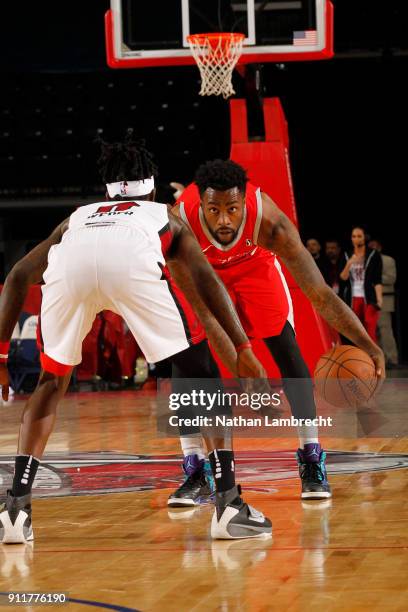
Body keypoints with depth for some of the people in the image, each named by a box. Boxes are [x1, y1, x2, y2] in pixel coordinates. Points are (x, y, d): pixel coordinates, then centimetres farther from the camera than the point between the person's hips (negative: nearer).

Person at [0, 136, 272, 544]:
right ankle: (228, 504, 7)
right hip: (133, 264, -2)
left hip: (69, 266, 2)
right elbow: (204, 277, 21)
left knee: (52, 381, 24)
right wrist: (242, 349, 16)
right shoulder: (166, 217, 40)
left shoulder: (78, 216, 44)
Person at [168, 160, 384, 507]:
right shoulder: (180, 222, -41)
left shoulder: (268, 221, -40)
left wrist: (367, 344, -48)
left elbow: (319, 293, -39)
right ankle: (196, 470, -4)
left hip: (253, 262, 0)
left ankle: (311, 460, -1)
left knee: (286, 347, -9)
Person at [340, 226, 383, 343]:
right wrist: (349, 264, -11)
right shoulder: (347, 256, 12)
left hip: (369, 298, -3)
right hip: (353, 299, 3)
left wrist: (379, 299, -12)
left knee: (370, 332, -13)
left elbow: (378, 280, -2)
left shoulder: (374, 255, 2)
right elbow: (343, 278, 4)